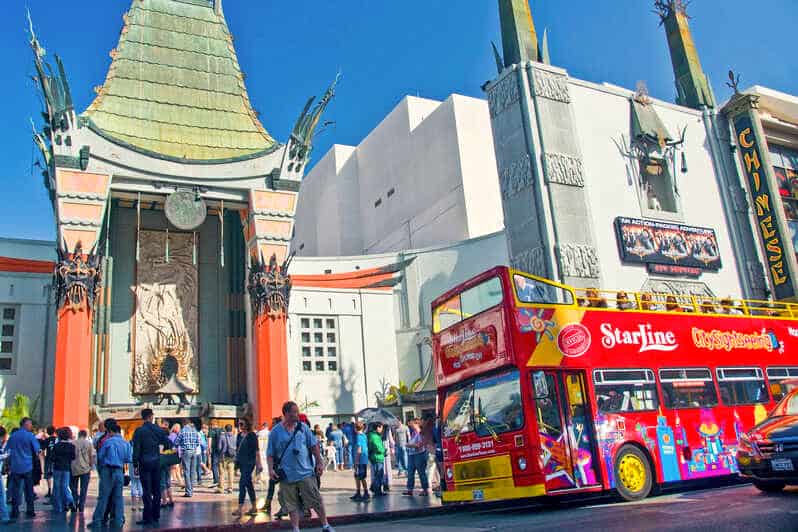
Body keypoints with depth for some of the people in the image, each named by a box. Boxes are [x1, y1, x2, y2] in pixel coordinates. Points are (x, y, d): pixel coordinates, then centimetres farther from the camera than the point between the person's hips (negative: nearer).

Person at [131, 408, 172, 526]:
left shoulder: (139, 431, -7)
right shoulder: (159, 429, 2)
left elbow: (136, 450, -9)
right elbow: (169, 444, 3)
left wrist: (135, 466, -5)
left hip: (144, 463, -3)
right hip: (156, 462, 3)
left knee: (146, 491, -2)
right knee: (156, 490, 10)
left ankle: (148, 518, -2)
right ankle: (156, 516, 15)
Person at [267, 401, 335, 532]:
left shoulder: (303, 427, 3)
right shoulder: (275, 432, -1)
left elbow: (314, 446, 8)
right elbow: (270, 454, 3)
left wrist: (319, 463, 4)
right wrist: (271, 469, -9)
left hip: (306, 473, 1)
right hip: (287, 476, -1)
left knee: (316, 501, 3)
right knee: (292, 506, 7)